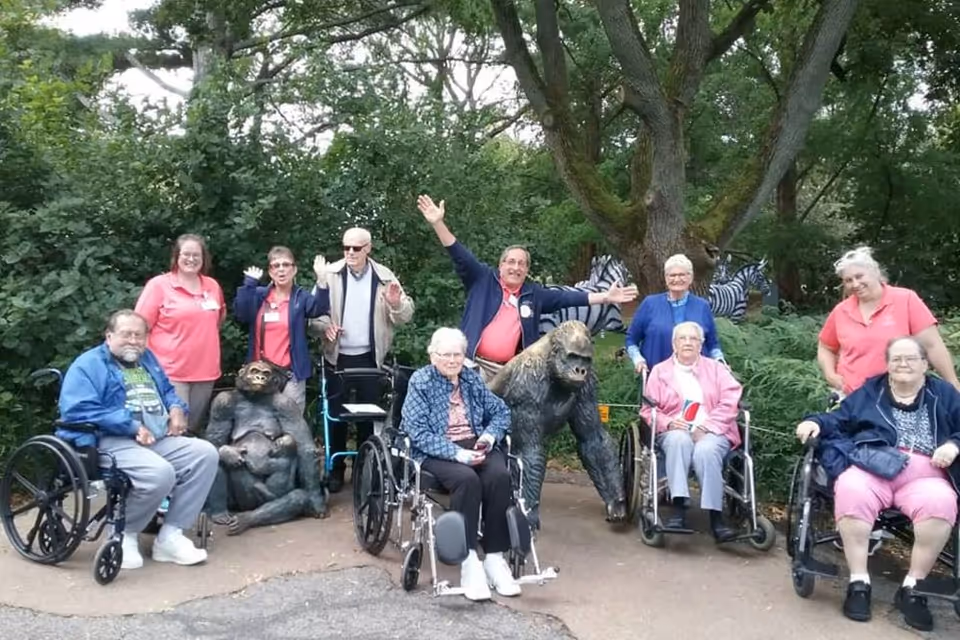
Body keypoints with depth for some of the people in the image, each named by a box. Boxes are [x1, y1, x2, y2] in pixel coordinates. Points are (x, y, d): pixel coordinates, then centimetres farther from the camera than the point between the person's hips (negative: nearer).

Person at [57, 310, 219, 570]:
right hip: (113, 442, -8)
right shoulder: (88, 365, -2)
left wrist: (177, 409, 5)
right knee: (160, 473, -34)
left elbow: (167, 390, 32)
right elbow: (76, 411, -16)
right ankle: (125, 533, -5)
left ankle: (170, 536, -11)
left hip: (160, 439, 8)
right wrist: (132, 426, -20)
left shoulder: (147, 358, 21)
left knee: (205, 453, -14)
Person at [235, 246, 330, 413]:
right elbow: (241, 314, -10)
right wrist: (249, 283, -16)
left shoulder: (301, 297, 3)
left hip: (290, 374, -2)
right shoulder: (259, 295, 7)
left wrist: (322, 281, -30)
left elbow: (319, 308, -17)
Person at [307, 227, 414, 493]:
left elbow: (405, 315, -1)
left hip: (369, 356, 0)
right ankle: (336, 468, 19)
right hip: (337, 356, 0)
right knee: (336, 412, 6)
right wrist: (324, 325, -22)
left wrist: (396, 303, -23)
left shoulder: (384, 276, 0)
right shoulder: (330, 274, -2)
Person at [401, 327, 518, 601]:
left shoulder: (472, 378, 14)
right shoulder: (420, 382, -1)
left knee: (500, 476, -27)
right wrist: (457, 453, -23)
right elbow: (418, 432, -12)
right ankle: (469, 561, -28)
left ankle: (495, 557, -19)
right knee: (467, 479, -35)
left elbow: (501, 411, 17)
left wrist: (490, 434, -6)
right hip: (437, 452, -4)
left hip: (476, 446, 4)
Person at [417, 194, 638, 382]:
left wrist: (605, 297, 8)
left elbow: (567, 297, 13)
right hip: (476, 365, -4)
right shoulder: (483, 280, 4)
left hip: (510, 372, 4)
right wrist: (438, 223, -15)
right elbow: (460, 255, -4)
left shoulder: (534, 294, 13)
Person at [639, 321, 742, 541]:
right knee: (679, 440, -37)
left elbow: (731, 399, 1)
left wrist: (709, 425, -14)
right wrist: (668, 423, -14)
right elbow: (648, 409, 8)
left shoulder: (716, 368, 17)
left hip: (712, 432, 0)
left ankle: (716, 517, -33)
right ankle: (679, 509, -40)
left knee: (706, 450, -36)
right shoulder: (659, 371, 17)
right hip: (675, 431, 0)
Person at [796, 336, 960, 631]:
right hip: (872, 467, 0)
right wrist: (816, 422, -5)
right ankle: (858, 582, -25)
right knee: (850, 491, -35)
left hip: (924, 474, 0)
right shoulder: (869, 391, 23)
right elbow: (841, 419, 16)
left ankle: (911, 588, -18)